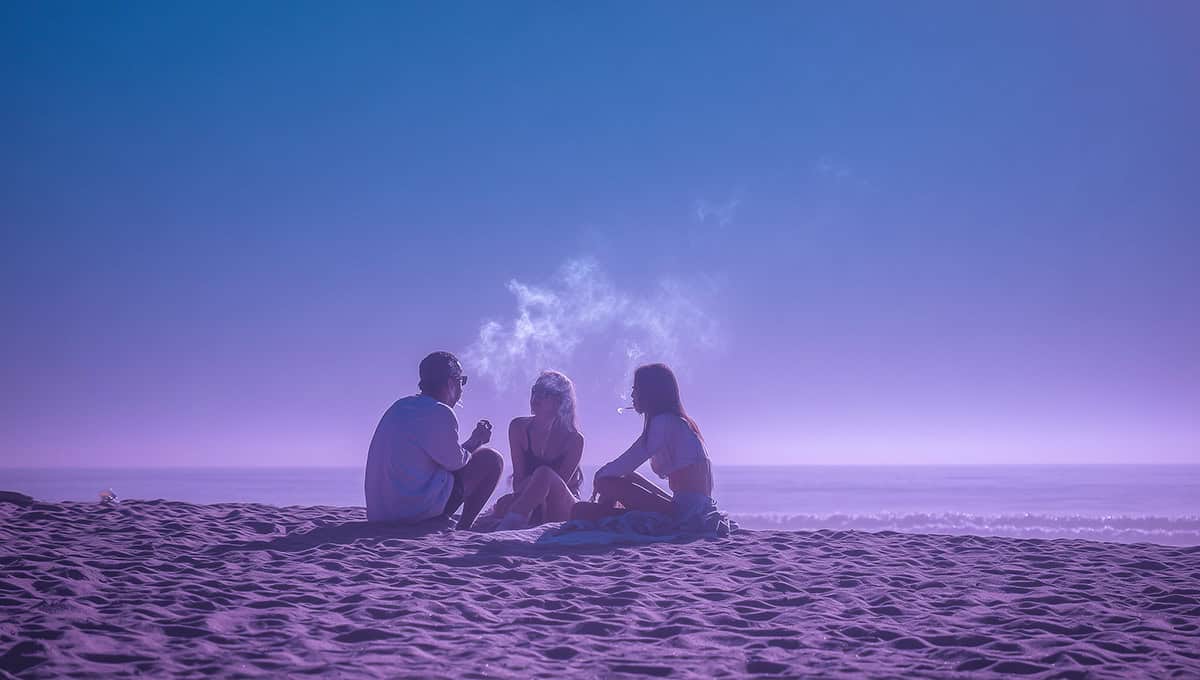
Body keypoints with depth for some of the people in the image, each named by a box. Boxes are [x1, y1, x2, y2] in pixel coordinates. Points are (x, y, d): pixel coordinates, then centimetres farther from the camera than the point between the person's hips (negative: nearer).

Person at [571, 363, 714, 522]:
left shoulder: (664, 422, -11)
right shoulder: (680, 422, 20)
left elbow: (628, 463, -12)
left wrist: (601, 475, 8)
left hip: (685, 509, -10)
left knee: (607, 482, -12)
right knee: (628, 477, 21)